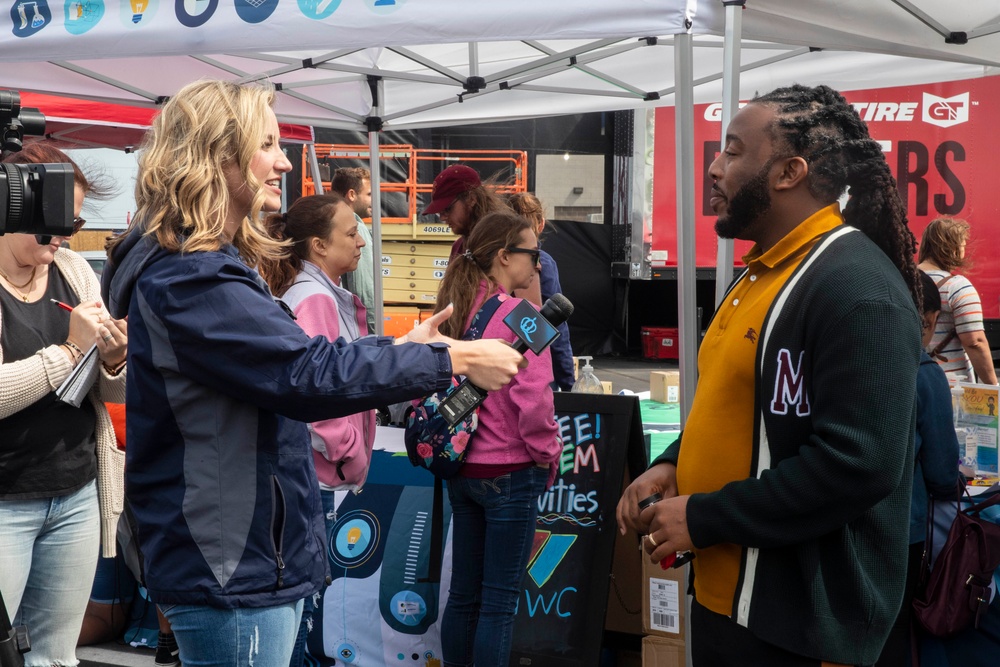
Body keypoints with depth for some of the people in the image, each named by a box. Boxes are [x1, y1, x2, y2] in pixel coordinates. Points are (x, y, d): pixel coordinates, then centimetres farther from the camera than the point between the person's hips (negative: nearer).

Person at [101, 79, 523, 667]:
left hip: (252, 555, 11)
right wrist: (456, 360, -20)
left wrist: (400, 350, 9)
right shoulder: (187, 279, -22)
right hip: (230, 568, -11)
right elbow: (307, 373, -27)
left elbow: (278, 368, 17)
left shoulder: (208, 265, 12)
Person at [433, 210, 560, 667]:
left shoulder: (454, 311, 5)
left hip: (460, 469, 7)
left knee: (463, 593, 16)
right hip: (510, 472, -7)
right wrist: (546, 455, -5)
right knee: (499, 602, 2)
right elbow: (533, 399, -20)